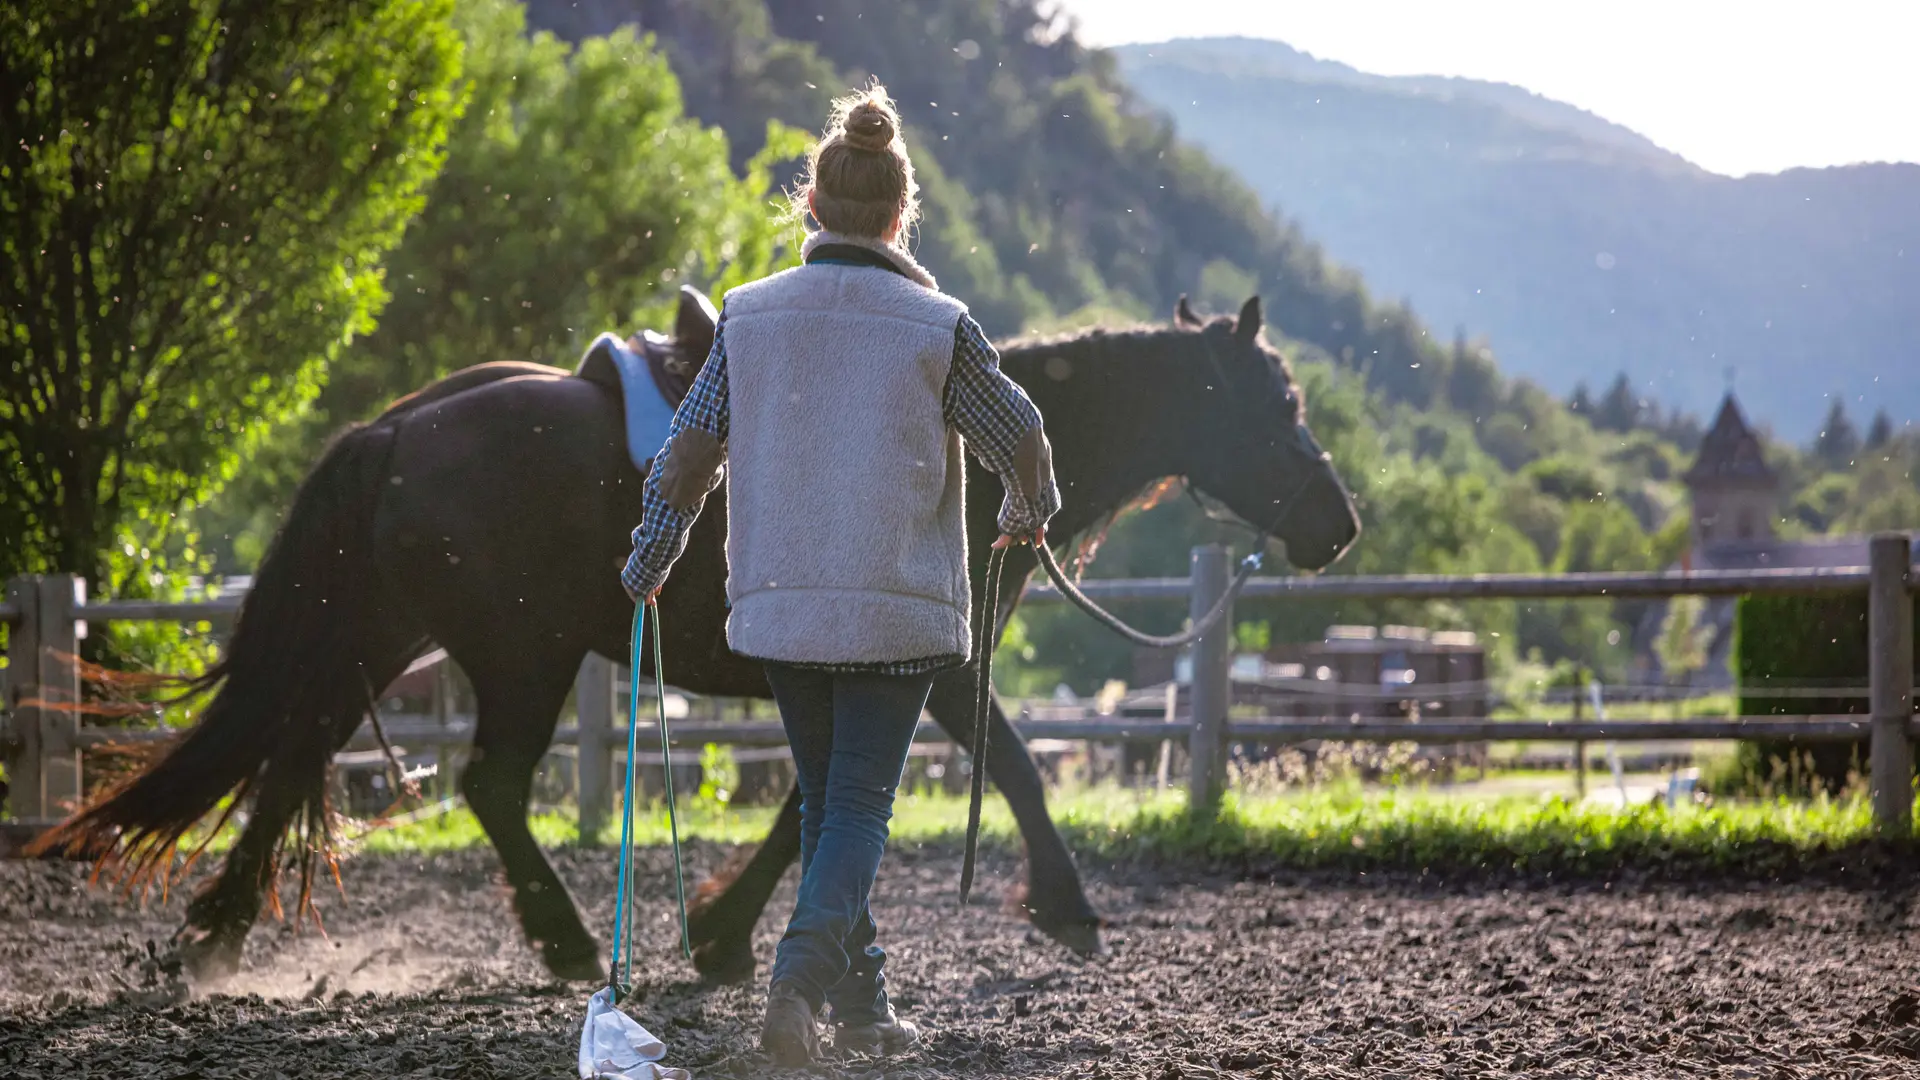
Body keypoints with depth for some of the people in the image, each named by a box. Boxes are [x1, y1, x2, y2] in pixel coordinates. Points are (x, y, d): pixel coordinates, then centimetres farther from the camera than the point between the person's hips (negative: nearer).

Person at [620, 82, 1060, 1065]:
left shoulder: (746, 317, 0)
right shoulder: (938, 328, -7)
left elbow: (688, 452, 4)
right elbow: (1019, 440, 2)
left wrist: (648, 564, 18)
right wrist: (1030, 512, 24)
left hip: (776, 604, 3)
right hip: (897, 611, -3)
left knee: (825, 798, 17)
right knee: (860, 803, 0)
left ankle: (861, 1002, 22)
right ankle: (801, 975, -21)